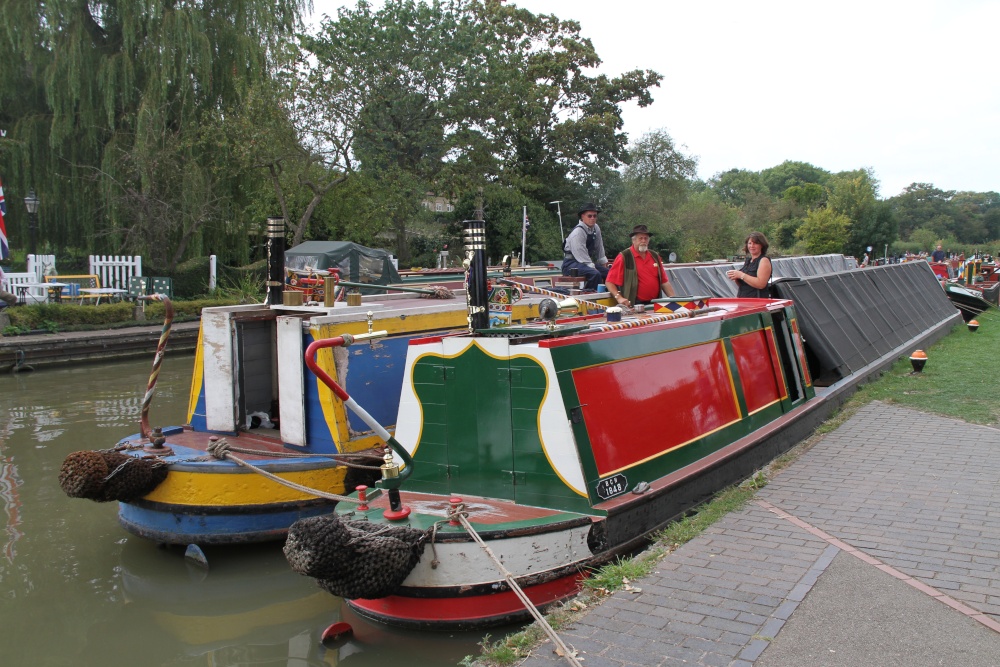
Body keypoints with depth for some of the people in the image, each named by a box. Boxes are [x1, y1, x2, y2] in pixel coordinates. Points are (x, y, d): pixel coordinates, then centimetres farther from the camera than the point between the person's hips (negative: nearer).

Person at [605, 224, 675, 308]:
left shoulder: (655, 256, 16)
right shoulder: (624, 257, -1)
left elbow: (664, 281, 19)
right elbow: (610, 282, -5)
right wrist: (619, 297, -17)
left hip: (655, 304, 5)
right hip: (634, 305, -5)